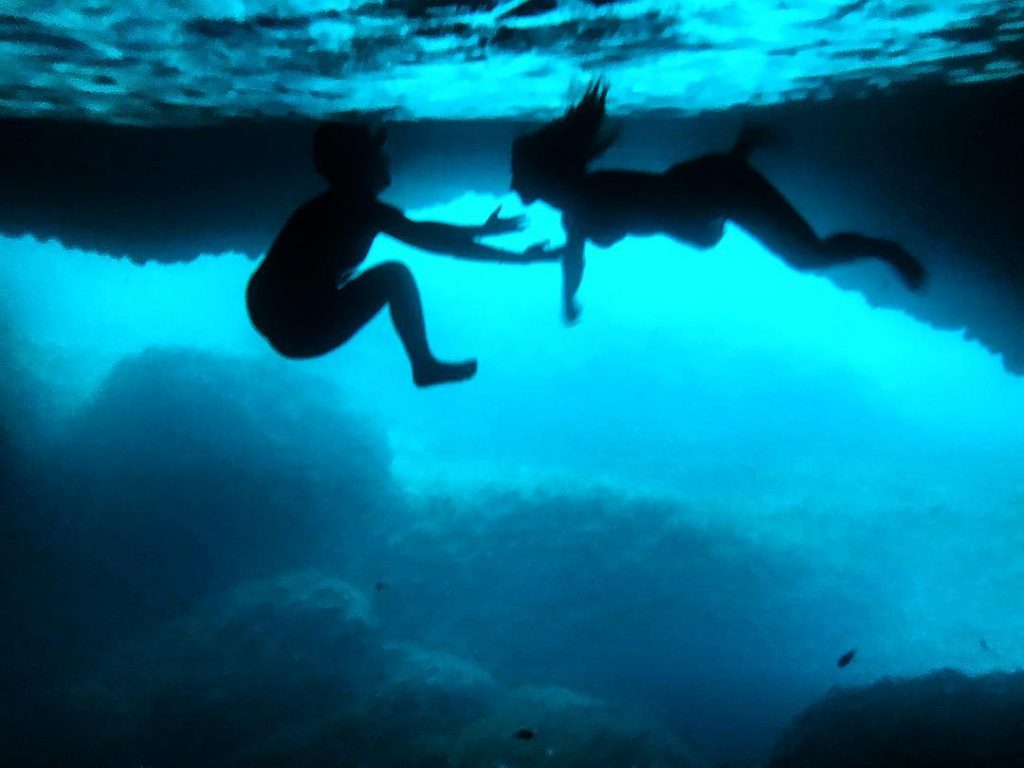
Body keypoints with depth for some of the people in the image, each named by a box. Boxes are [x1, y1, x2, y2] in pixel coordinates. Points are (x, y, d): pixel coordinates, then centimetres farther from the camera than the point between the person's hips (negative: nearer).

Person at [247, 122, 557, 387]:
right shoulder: (366, 210, -13)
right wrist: (521, 258, -10)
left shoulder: (337, 204, 12)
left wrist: (480, 230, 26)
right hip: (304, 333, -9)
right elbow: (440, 244, -14)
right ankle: (425, 366, 3)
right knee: (395, 275, -6)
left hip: (270, 318, 9)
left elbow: (418, 231, 20)